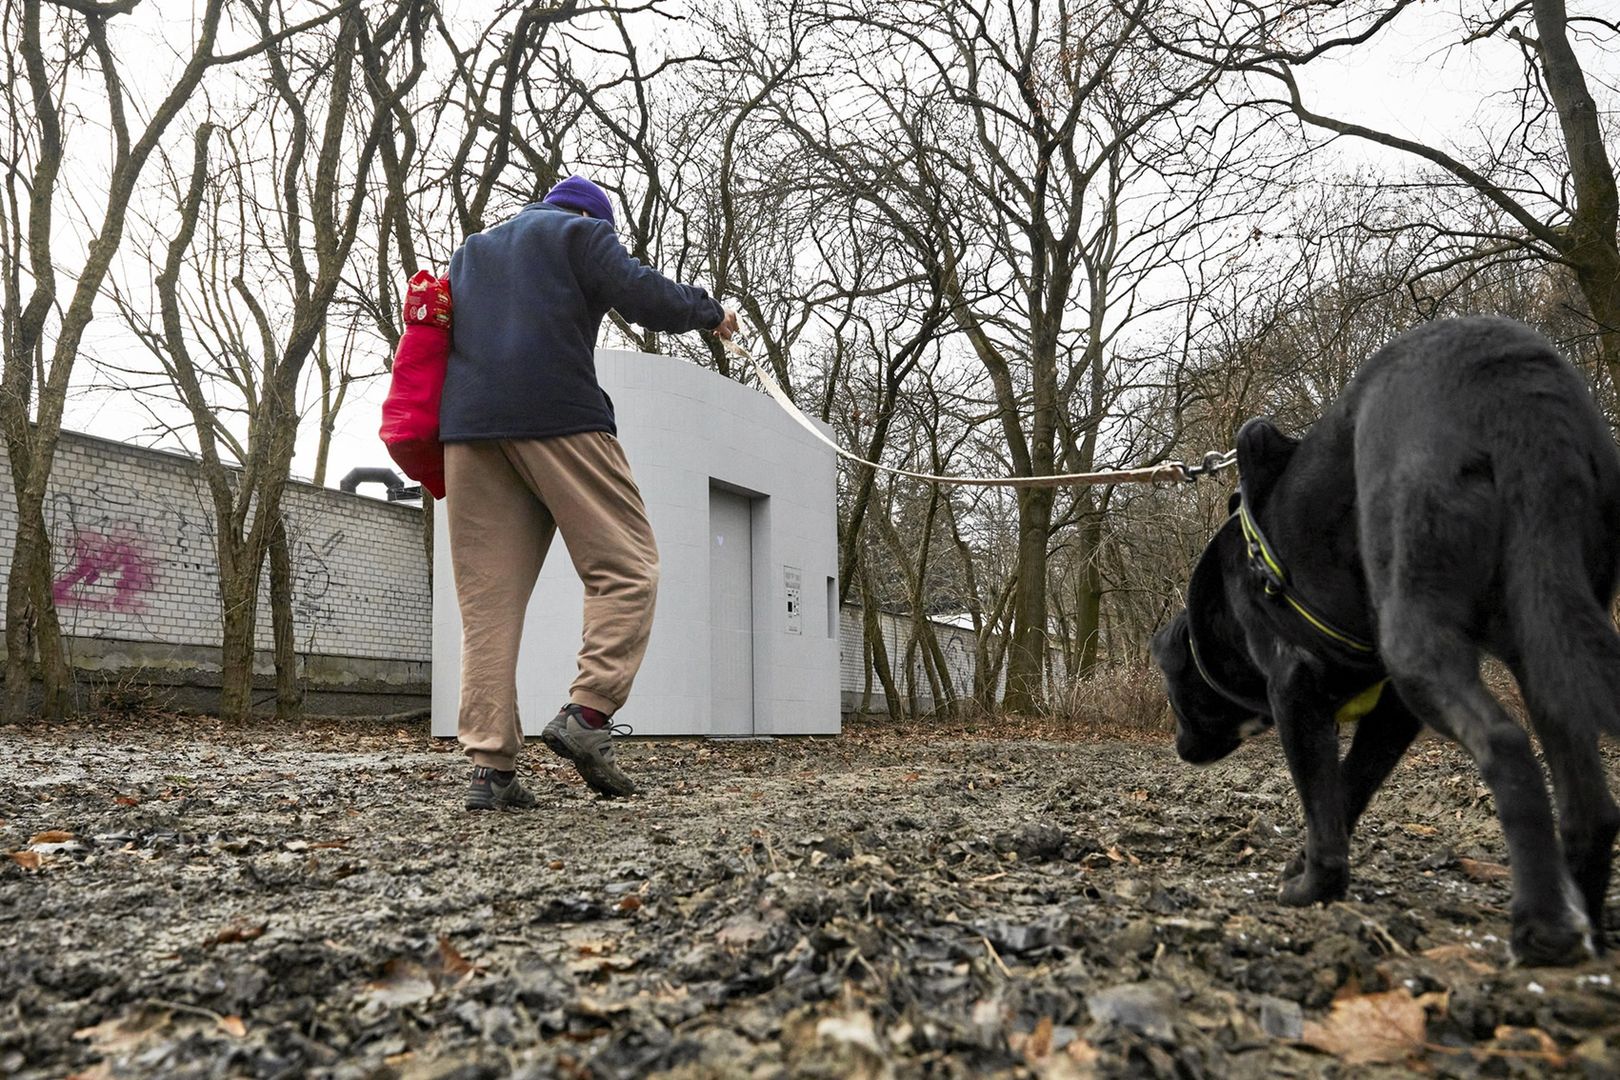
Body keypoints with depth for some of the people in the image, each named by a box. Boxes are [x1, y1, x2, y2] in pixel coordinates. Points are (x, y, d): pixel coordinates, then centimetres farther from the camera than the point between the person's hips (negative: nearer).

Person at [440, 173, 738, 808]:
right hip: (558, 416, -6)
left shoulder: (470, 251, 33)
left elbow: (446, 336, 31)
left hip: (467, 424, 6)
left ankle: (491, 767, -6)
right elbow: (642, 296, -2)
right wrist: (709, 312, 13)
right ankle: (588, 713, -19)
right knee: (625, 567, -2)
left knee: (488, 598, 0)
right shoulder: (581, 233, 13)